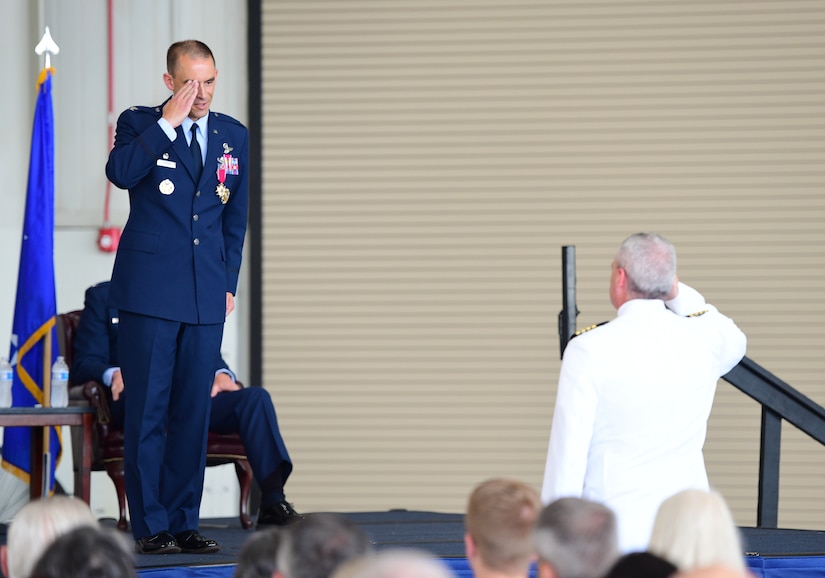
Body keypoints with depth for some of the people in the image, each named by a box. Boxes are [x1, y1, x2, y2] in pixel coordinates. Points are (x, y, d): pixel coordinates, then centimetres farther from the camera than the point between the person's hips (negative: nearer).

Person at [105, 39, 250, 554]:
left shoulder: (234, 136, 12)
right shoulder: (140, 124, 1)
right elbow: (121, 172, -21)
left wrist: (229, 283, 11)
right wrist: (168, 121, -19)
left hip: (207, 297, 4)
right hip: (150, 292, -4)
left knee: (194, 410, 5)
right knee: (148, 409, -4)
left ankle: (184, 522, 10)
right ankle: (150, 526, 0)